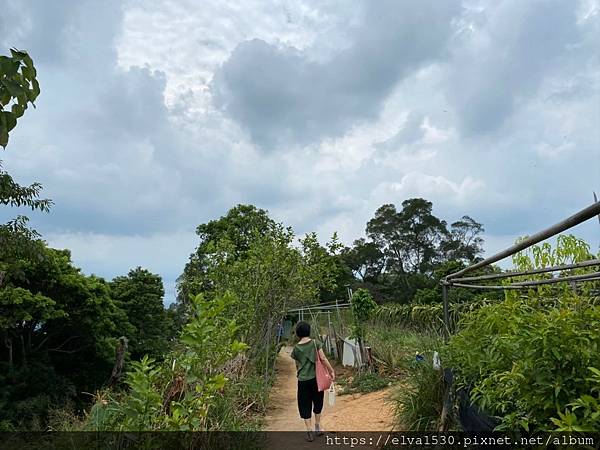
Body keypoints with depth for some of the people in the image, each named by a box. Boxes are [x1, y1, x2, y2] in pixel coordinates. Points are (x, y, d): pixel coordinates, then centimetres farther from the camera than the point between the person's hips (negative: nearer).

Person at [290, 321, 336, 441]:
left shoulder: (296, 348, -2)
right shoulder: (315, 343, -6)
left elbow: (297, 365, 9)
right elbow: (323, 359, -11)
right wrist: (331, 371, -4)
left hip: (303, 380, 0)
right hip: (316, 378, 1)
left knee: (305, 405, 9)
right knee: (318, 402, 21)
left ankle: (309, 432, 7)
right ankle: (318, 427, 30)